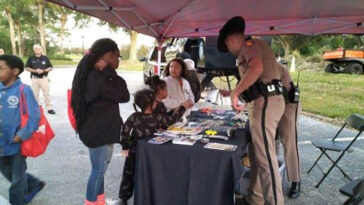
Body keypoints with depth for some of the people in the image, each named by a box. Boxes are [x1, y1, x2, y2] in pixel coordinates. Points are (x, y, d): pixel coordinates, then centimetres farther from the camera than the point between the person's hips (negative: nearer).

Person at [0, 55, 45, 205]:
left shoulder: (24, 90, -18)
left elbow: (34, 116, -18)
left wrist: (21, 136, -21)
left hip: (17, 143, -7)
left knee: (17, 177, 12)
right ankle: (34, 185, 45)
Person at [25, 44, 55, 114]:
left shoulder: (45, 58, 5)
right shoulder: (31, 58, 4)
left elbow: (50, 68, 6)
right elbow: (27, 68, 5)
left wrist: (44, 70, -12)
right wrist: (35, 71, -12)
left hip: (44, 78, -1)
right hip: (35, 79, 1)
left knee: (46, 94, -2)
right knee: (35, 94, 7)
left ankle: (50, 108, 1)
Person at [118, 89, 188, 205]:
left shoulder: (134, 117, -14)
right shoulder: (158, 117, -15)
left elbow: (125, 131, -16)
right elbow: (172, 119, -3)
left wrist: (125, 147, -7)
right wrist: (182, 108, 8)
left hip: (133, 153, 1)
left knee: (129, 175, 13)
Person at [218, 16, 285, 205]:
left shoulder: (248, 45, -4)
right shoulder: (254, 46, 25)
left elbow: (257, 67, -27)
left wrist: (235, 93, -20)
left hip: (265, 103, -10)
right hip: (264, 102, 10)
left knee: (265, 158, -10)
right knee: (255, 153, 15)